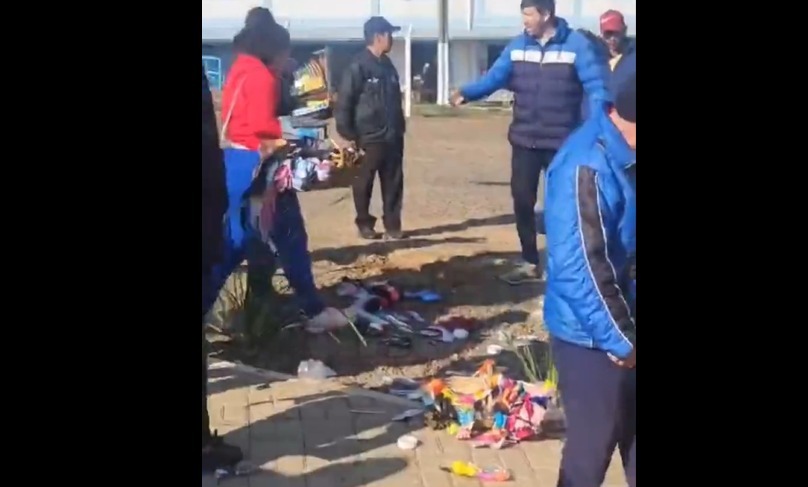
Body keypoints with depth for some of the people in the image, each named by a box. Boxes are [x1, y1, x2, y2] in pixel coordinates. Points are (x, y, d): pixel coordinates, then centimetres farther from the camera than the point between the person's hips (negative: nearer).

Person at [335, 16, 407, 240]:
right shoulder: (358, 66, -10)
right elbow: (344, 102, -12)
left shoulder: (388, 66, 14)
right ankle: (365, 224, 18)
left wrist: (399, 128, 18)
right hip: (369, 138, -6)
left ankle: (392, 224, 15)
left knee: (393, 183, 7)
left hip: (392, 137, 6)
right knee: (364, 183, 6)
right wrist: (348, 134, -14)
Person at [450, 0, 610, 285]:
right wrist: (467, 93, -23)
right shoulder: (517, 46, 3)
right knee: (522, 200, 8)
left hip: (562, 142, -4)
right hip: (524, 140, 4)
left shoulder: (576, 45, -10)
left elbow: (595, 84, -15)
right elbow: (494, 77, -5)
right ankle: (530, 263, 25)